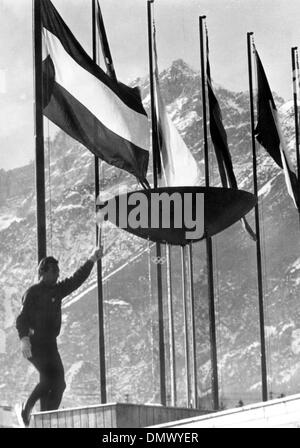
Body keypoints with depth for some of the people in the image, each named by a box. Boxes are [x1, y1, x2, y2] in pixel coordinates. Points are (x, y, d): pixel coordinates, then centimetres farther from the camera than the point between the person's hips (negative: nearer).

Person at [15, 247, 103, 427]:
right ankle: (28, 407, -5)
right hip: (36, 344, -8)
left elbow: (76, 280, 24)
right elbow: (22, 318, -11)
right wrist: (24, 338, -26)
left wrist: (92, 261, 21)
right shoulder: (33, 292, -4)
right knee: (49, 379, -22)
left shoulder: (57, 290, 15)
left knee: (58, 384, 1)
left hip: (50, 344, 8)